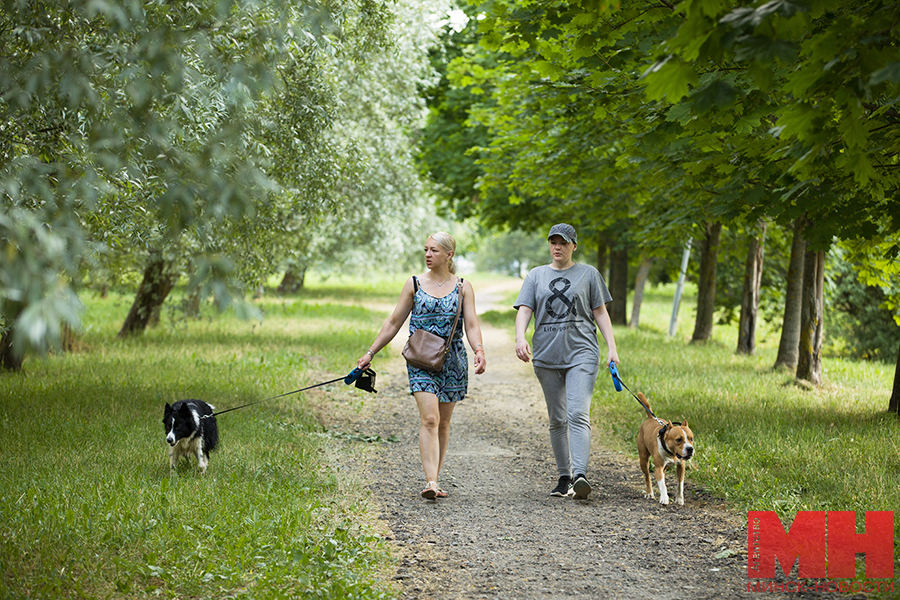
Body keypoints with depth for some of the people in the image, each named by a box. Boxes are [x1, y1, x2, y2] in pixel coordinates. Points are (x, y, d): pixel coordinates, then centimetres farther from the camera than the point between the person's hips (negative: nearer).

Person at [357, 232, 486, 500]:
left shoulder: (463, 287, 7)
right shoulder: (415, 284, 6)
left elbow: (471, 325, 0)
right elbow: (393, 322, 10)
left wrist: (479, 351, -19)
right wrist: (370, 353, 8)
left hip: (452, 361, 2)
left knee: (443, 422, 7)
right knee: (429, 419, -15)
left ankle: (434, 480, 17)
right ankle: (431, 482, -23)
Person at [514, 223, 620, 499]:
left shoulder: (588, 274, 9)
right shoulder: (536, 276, 13)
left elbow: (600, 313, 9)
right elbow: (524, 310, 3)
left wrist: (612, 347, -1)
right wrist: (520, 337, -16)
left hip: (581, 354, -3)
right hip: (547, 355, 3)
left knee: (578, 414, -18)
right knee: (557, 420, 7)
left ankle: (581, 475, -28)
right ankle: (564, 477, 16)